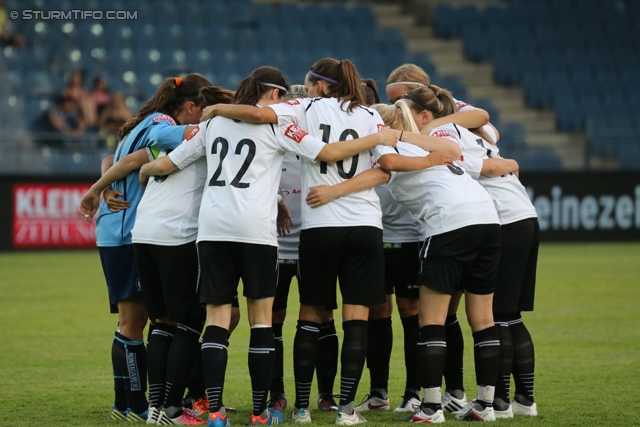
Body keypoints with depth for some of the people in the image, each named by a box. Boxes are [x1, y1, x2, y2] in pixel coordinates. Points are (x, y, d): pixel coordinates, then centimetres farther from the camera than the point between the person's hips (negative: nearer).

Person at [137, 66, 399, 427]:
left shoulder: (214, 123, 17)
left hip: (212, 227, 4)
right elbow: (329, 153, -2)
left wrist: (143, 171, 41)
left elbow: (165, 164, 20)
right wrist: (378, 138, 8)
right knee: (262, 317, 5)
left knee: (217, 317, 3)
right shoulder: (275, 125, 3)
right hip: (255, 230, -4)